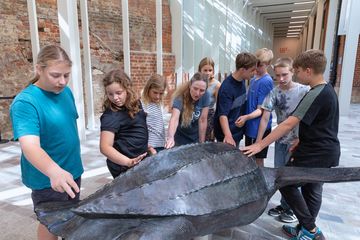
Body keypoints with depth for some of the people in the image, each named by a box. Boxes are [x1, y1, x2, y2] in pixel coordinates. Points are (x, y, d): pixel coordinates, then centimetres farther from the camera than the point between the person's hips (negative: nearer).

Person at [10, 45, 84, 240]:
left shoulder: (66, 92, -2)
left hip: (72, 170, 7)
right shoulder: (25, 102, -24)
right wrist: (54, 171, -56)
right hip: (47, 180, -6)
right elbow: (29, 145, -37)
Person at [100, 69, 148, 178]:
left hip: (141, 161, 8)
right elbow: (105, 147, -30)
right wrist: (128, 162, -40)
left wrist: (147, 145, 10)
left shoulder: (135, 104, 1)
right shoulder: (111, 116, -22)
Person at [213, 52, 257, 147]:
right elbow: (223, 114, -31)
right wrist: (228, 135, -43)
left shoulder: (242, 81, 0)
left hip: (237, 132, 8)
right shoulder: (227, 88, -25)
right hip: (226, 135, -8)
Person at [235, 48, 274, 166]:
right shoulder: (253, 79, 8)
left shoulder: (266, 82, -16)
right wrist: (245, 119, 6)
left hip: (259, 128, -8)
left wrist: (246, 117, -33)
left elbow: (261, 109, -18)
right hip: (250, 126, 8)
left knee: (258, 160, 7)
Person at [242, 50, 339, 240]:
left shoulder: (316, 94, -23)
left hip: (316, 153, -10)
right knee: (312, 190, 17)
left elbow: (288, 124, -29)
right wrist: (301, 141, 14)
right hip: (327, 152, 10)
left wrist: (260, 145, -28)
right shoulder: (328, 90, 8)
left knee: (286, 183, 3)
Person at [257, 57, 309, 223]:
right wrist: (258, 142, -10)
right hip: (280, 140, 4)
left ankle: (292, 208, 26)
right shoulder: (274, 93, -5)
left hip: (298, 141, -3)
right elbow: (265, 118, -8)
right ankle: (284, 205, 32)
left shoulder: (304, 91, -13)